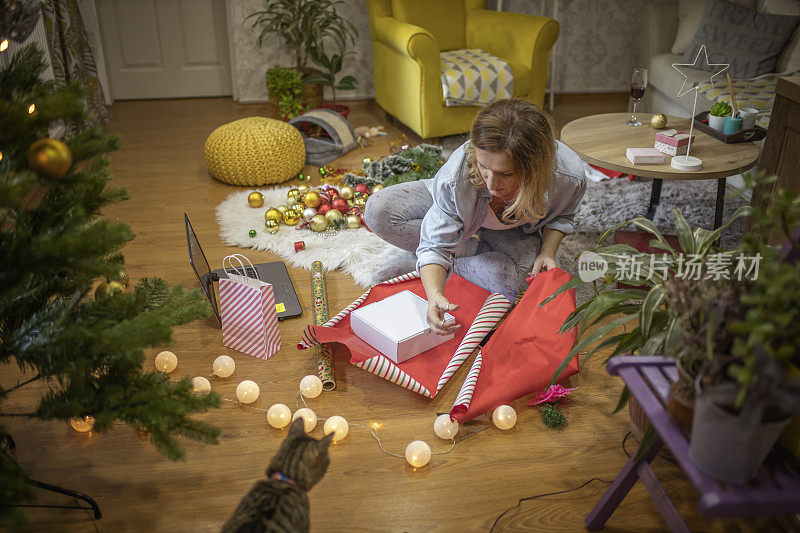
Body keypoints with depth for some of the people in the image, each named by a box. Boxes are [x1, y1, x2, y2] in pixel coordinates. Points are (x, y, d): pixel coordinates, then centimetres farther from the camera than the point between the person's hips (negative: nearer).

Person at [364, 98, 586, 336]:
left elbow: (561, 216, -6)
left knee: (509, 282, -35)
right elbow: (436, 246, -34)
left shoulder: (570, 177, -34)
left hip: (515, 232, 1)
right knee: (378, 211, -22)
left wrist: (547, 252, -25)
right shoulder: (456, 177, -41)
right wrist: (435, 295, -53)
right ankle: (471, 249, -10)